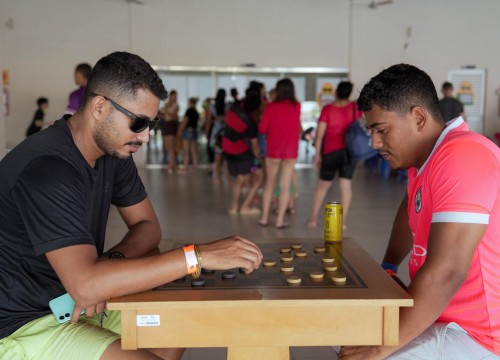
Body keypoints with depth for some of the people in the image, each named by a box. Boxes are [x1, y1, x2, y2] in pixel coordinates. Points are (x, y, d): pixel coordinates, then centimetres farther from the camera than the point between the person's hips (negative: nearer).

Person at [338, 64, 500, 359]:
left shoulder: (462, 156, -26)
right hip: (448, 317, 9)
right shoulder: (425, 158, 4)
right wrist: (387, 268, 11)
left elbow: (446, 272, -32)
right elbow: (412, 210, 25)